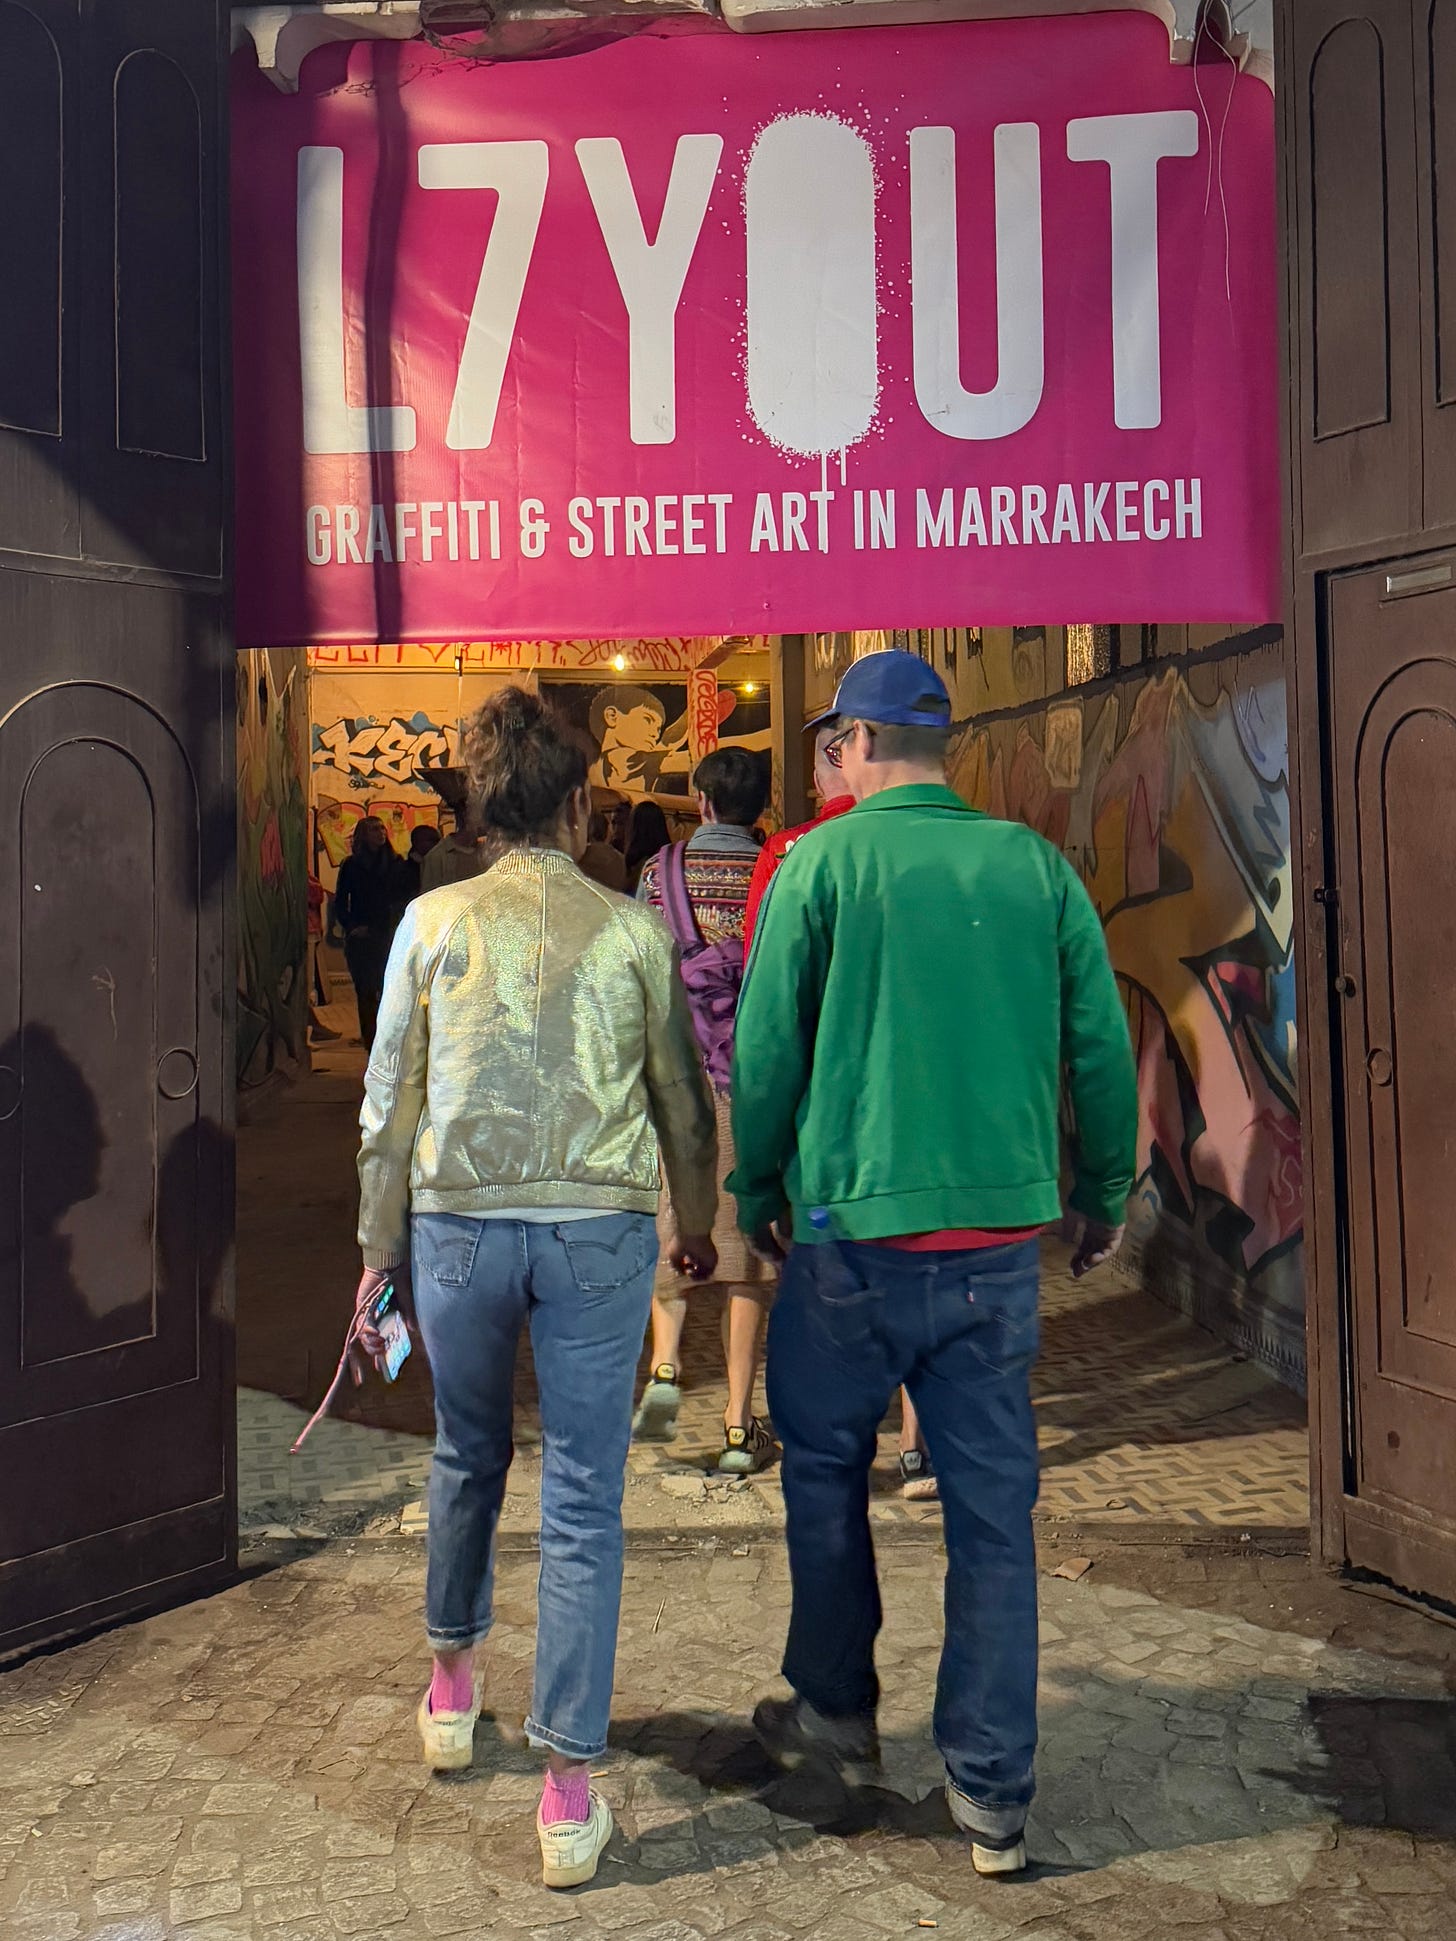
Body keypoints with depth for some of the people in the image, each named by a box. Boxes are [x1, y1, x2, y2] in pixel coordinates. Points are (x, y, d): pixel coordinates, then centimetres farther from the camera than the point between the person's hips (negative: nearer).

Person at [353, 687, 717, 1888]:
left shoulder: (434, 922, 1)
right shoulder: (633, 930, -1)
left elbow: (391, 1099, 4)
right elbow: (683, 1101, 6)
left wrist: (381, 1247, 14)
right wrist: (697, 1226, 21)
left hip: (459, 1227, 2)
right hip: (597, 1234, -2)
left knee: (468, 1458, 24)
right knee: (583, 1503, 5)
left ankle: (453, 1680, 43)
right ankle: (570, 1787, 11)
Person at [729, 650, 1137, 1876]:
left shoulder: (823, 863, -6)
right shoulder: (1036, 866, 2)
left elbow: (767, 1049, -4)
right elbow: (1101, 1047, 3)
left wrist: (755, 1193, 9)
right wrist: (1107, 1196, 15)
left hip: (857, 1231, -2)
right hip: (1002, 1236, 3)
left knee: (826, 1473, 19)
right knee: (993, 1507, 10)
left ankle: (837, 1714, 33)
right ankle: (992, 1794, 18)